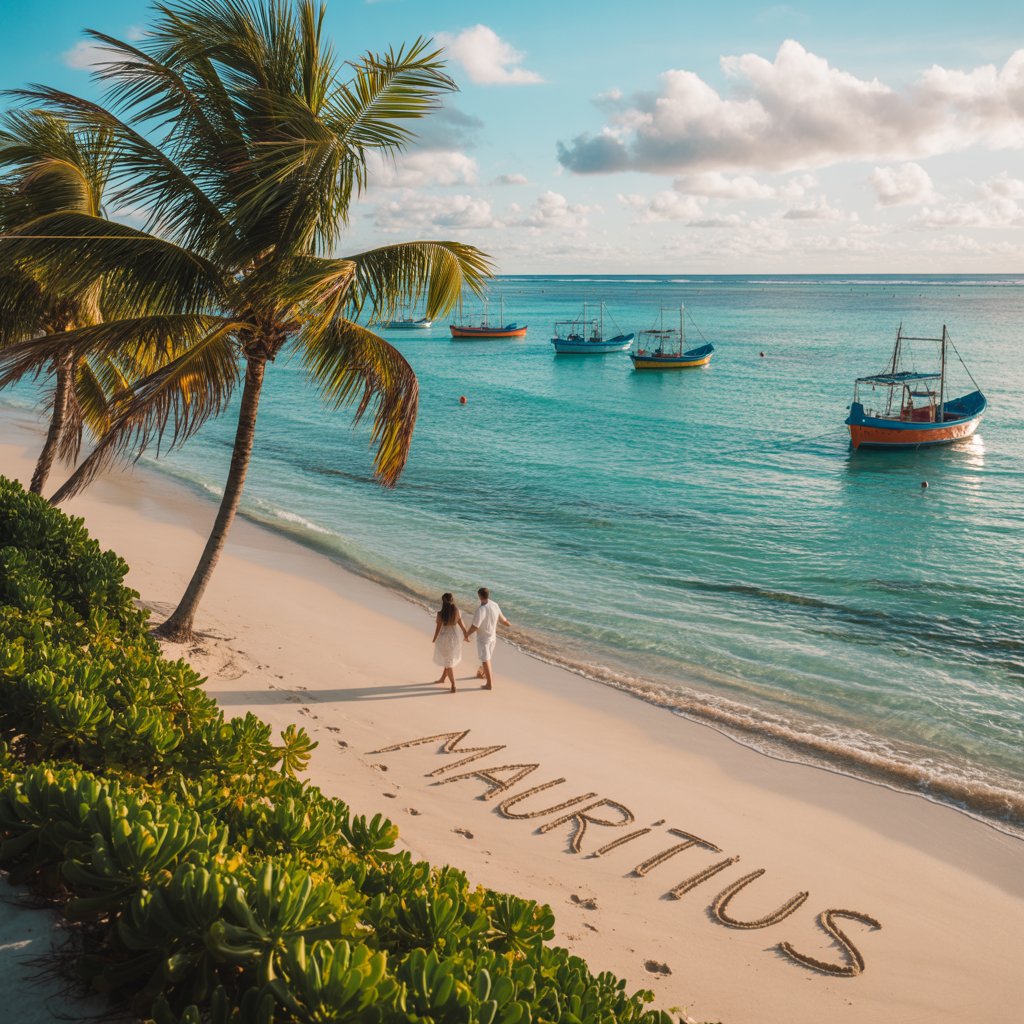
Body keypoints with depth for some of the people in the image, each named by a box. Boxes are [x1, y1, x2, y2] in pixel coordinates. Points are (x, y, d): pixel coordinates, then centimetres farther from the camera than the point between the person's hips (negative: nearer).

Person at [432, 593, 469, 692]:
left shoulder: (440, 614, -21)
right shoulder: (457, 612, -9)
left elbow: (438, 628, -14)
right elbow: (462, 625, 0)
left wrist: (434, 639, 2)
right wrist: (466, 635, 17)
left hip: (444, 639, -4)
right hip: (454, 639, 4)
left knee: (448, 662, 9)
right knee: (450, 659, 25)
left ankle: (453, 685, 6)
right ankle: (443, 678, 45)